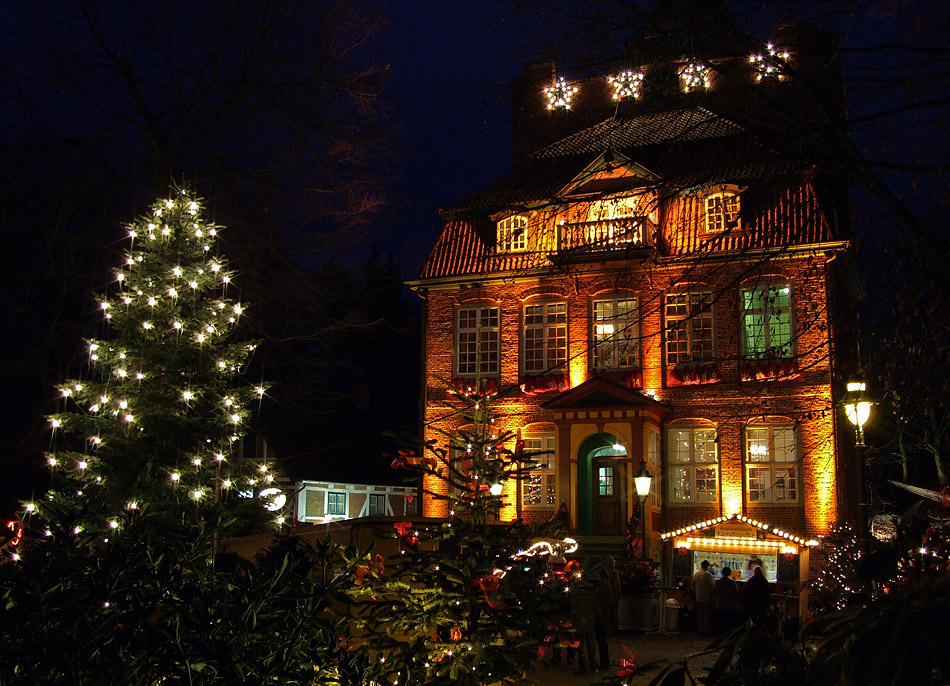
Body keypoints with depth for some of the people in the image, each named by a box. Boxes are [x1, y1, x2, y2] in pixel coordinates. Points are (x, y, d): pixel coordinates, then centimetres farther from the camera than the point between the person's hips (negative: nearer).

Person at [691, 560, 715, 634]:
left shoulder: (696, 574, 4)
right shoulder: (708, 575, -15)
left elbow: (693, 586, 11)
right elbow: (712, 586, -17)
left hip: (698, 598, 5)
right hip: (707, 598, -5)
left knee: (699, 615, 12)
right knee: (707, 615, 4)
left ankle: (700, 629, 17)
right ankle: (706, 630, 7)